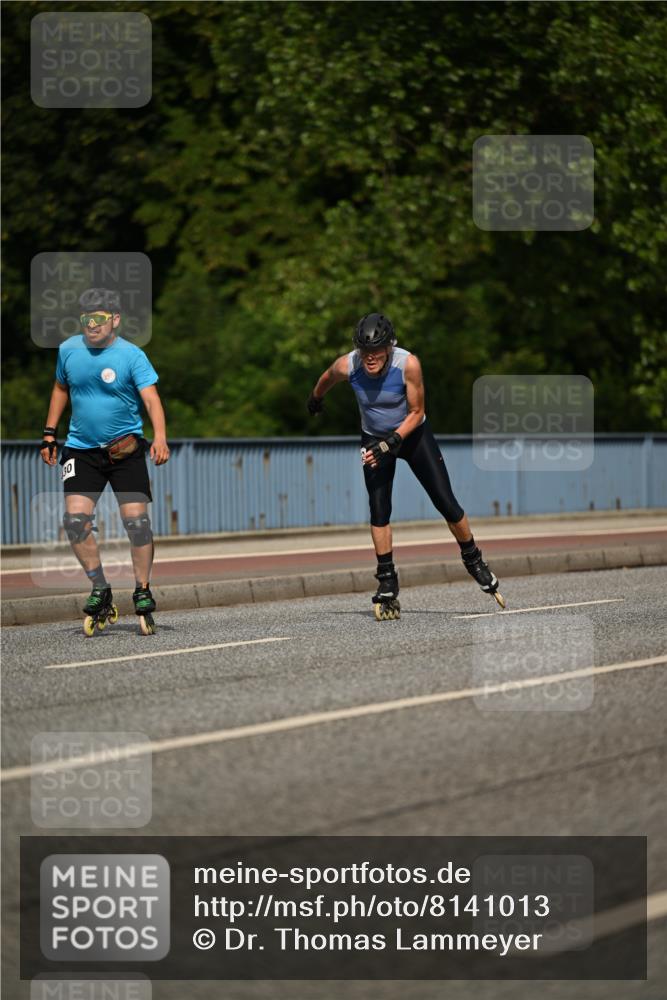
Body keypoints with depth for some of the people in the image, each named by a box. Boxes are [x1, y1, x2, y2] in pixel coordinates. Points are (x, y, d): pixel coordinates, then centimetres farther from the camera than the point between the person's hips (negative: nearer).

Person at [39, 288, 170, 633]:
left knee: (136, 519, -9)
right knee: (75, 519, -12)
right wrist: (49, 434, 16)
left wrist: (160, 438, -35)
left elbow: (151, 398, -19)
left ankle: (142, 591, 7)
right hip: (81, 448, 3)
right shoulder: (68, 350, 2)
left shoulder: (132, 355, -11)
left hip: (125, 449, -3)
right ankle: (100, 589, 2)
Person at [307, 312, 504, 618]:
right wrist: (315, 400, 21)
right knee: (379, 511, -9)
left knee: (446, 504, -4)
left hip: (413, 433, -1)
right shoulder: (346, 366, -25)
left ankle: (474, 562, 18)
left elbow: (416, 412, -18)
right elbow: (327, 378, 1)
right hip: (375, 439, 1)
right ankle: (387, 583, 0)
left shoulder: (408, 364, -31)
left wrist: (393, 441, -30)